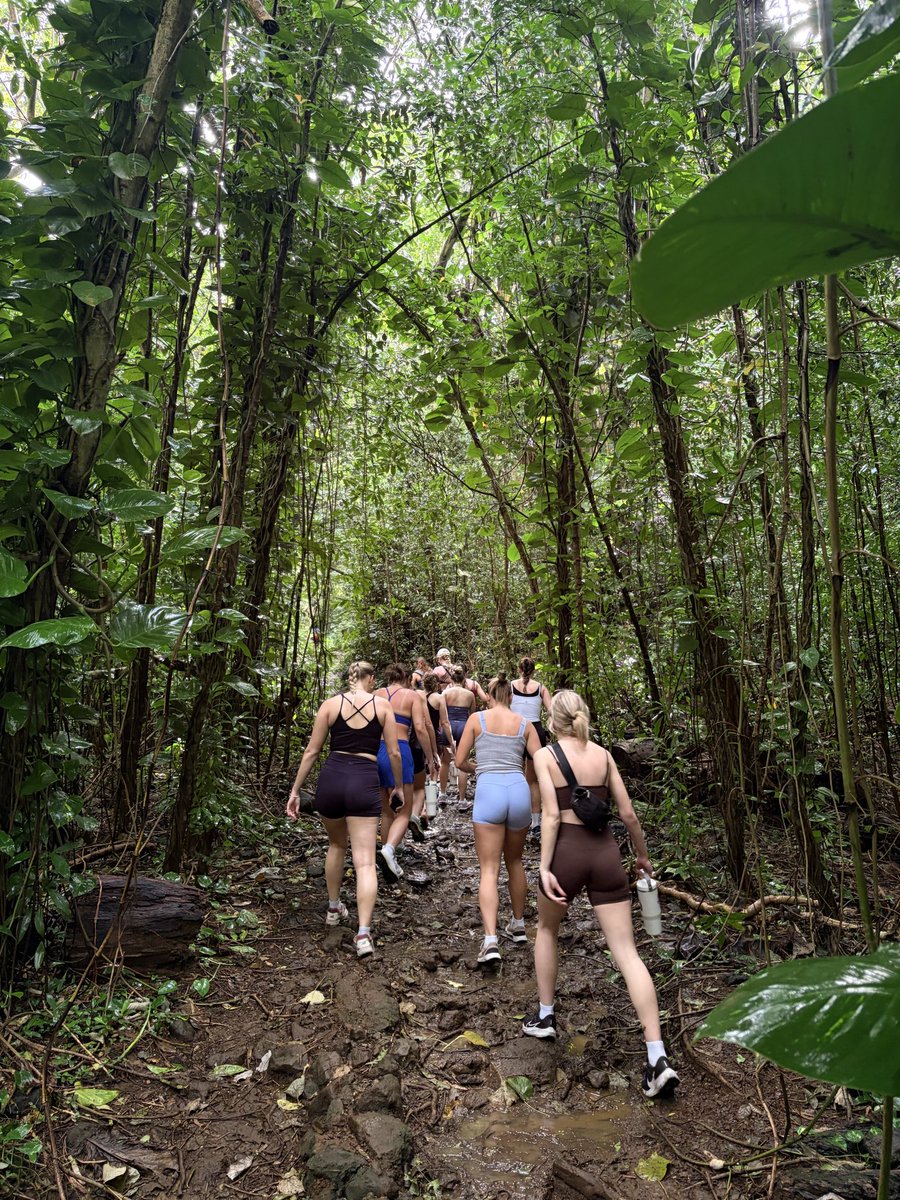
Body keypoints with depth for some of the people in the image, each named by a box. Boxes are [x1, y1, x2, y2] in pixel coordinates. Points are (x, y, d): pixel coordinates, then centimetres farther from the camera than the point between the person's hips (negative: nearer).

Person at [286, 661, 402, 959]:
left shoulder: (331, 704, 5)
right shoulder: (382, 705, 4)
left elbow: (311, 751, 5)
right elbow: (393, 752, 4)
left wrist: (295, 790, 11)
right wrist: (398, 786, 20)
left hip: (332, 778, 2)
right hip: (365, 781, -2)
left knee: (336, 844, 28)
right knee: (365, 861, -1)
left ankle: (334, 908, 40)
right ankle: (363, 934, -11)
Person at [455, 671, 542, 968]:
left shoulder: (477, 718, 7)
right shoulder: (524, 724, 13)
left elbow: (460, 761, 7)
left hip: (489, 791, -3)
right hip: (519, 791, 3)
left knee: (489, 870, 0)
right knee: (514, 862, 24)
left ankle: (490, 941, -14)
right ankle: (518, 925, 37)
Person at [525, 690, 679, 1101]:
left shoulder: (545, 755, -4)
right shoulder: (603, 754, 6)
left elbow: (552, 816, -12)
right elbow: (627, 813, 7)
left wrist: (544, 868, -11)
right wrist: (642, 854, 21)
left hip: (568, 851, -3)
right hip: (605, 851, 3)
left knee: (546, 928, 25)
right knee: (627, 952, 3)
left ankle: (545, 1016, 33)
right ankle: (658, 1058, -3)